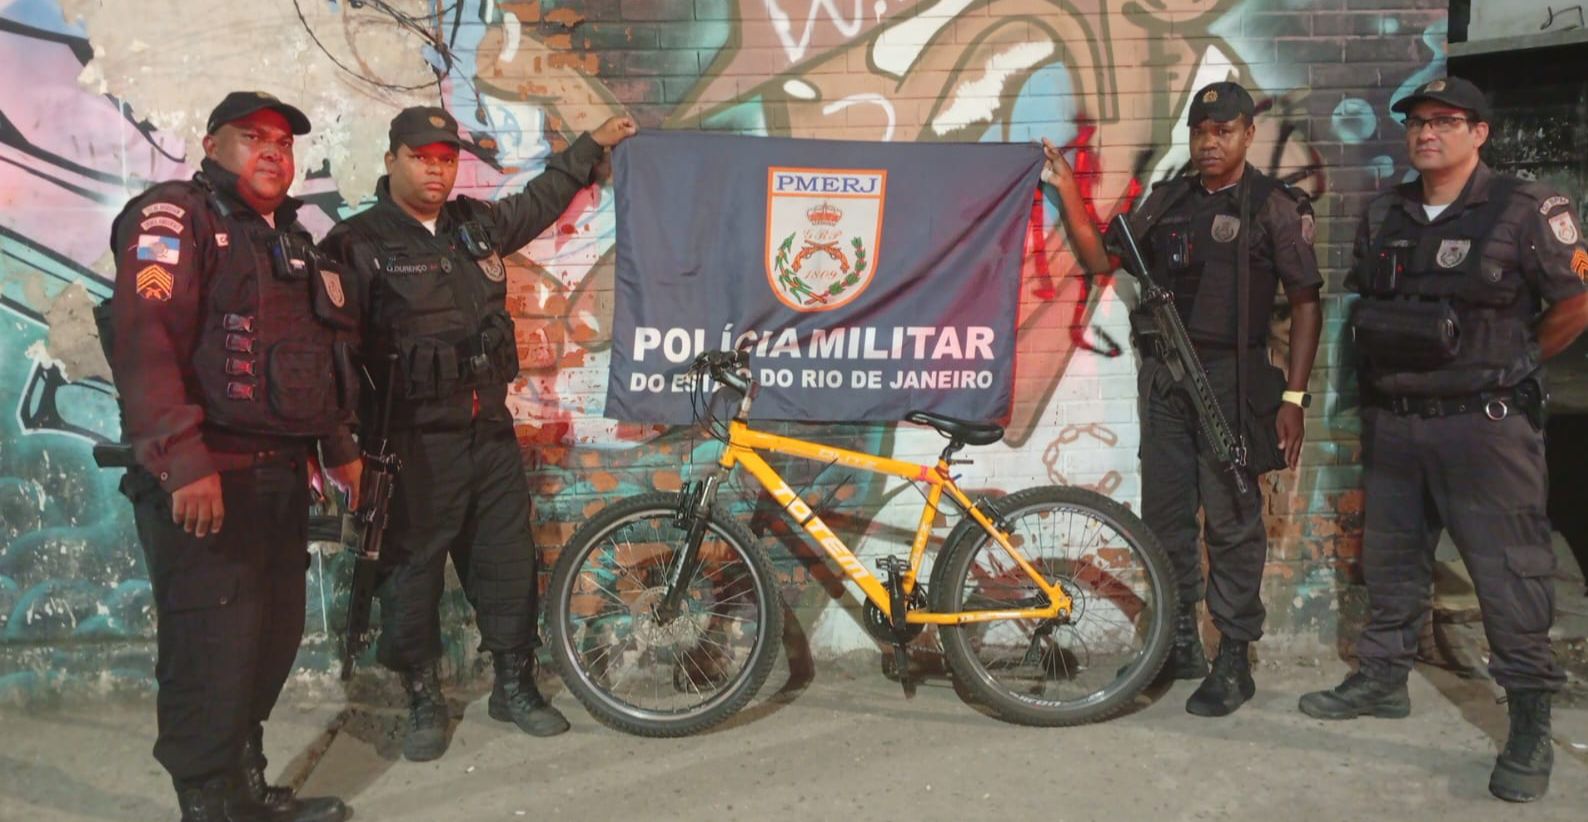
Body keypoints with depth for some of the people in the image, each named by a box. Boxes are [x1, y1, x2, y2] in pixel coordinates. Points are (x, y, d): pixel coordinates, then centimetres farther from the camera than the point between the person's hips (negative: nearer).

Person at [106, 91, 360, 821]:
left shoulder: (290, 237, 21)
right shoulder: (173, 216, -6)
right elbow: (142, 340, -19)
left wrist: (339, 448, 24)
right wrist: (183, 461, -27)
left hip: (279, 475, 9)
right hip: (206, 478, -8)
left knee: (271, 641, 14)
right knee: (213, 653, -5)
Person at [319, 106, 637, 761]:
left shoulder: (477, 223, 12)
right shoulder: (358, 243, -6)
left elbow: (540, 200, 30)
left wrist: (594, 143, 37)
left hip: (491, 427, 6)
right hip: (416, 438, -5)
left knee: (507, 559, 10)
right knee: (416, 566, 3)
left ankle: (515, 686, 24)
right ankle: (424, 700, 19)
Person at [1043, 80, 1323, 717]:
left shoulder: (1276, 206, -2)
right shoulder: (1168, 200, 13)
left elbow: (1306, 304, -4)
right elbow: (1100, 260, 12)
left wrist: (1293, 396, -11)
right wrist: (1067, 193, 0)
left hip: (1232, 377, -5)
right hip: (1165, 377, 5)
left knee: (1231, 521, -2)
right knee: (1164, 516, 10)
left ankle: (1234, 660, 9)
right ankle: (1179, 643, 24)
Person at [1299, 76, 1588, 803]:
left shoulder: (1526, 210, -7)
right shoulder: (1383, 215, 8)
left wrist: (1507, 364, 3)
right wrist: (1388, 366, 10)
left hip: (1485, 423, -5)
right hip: (1392, 420, 6)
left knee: (1510, 576, 0)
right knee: (1389, 561, 15)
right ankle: (1382, 680, 31)